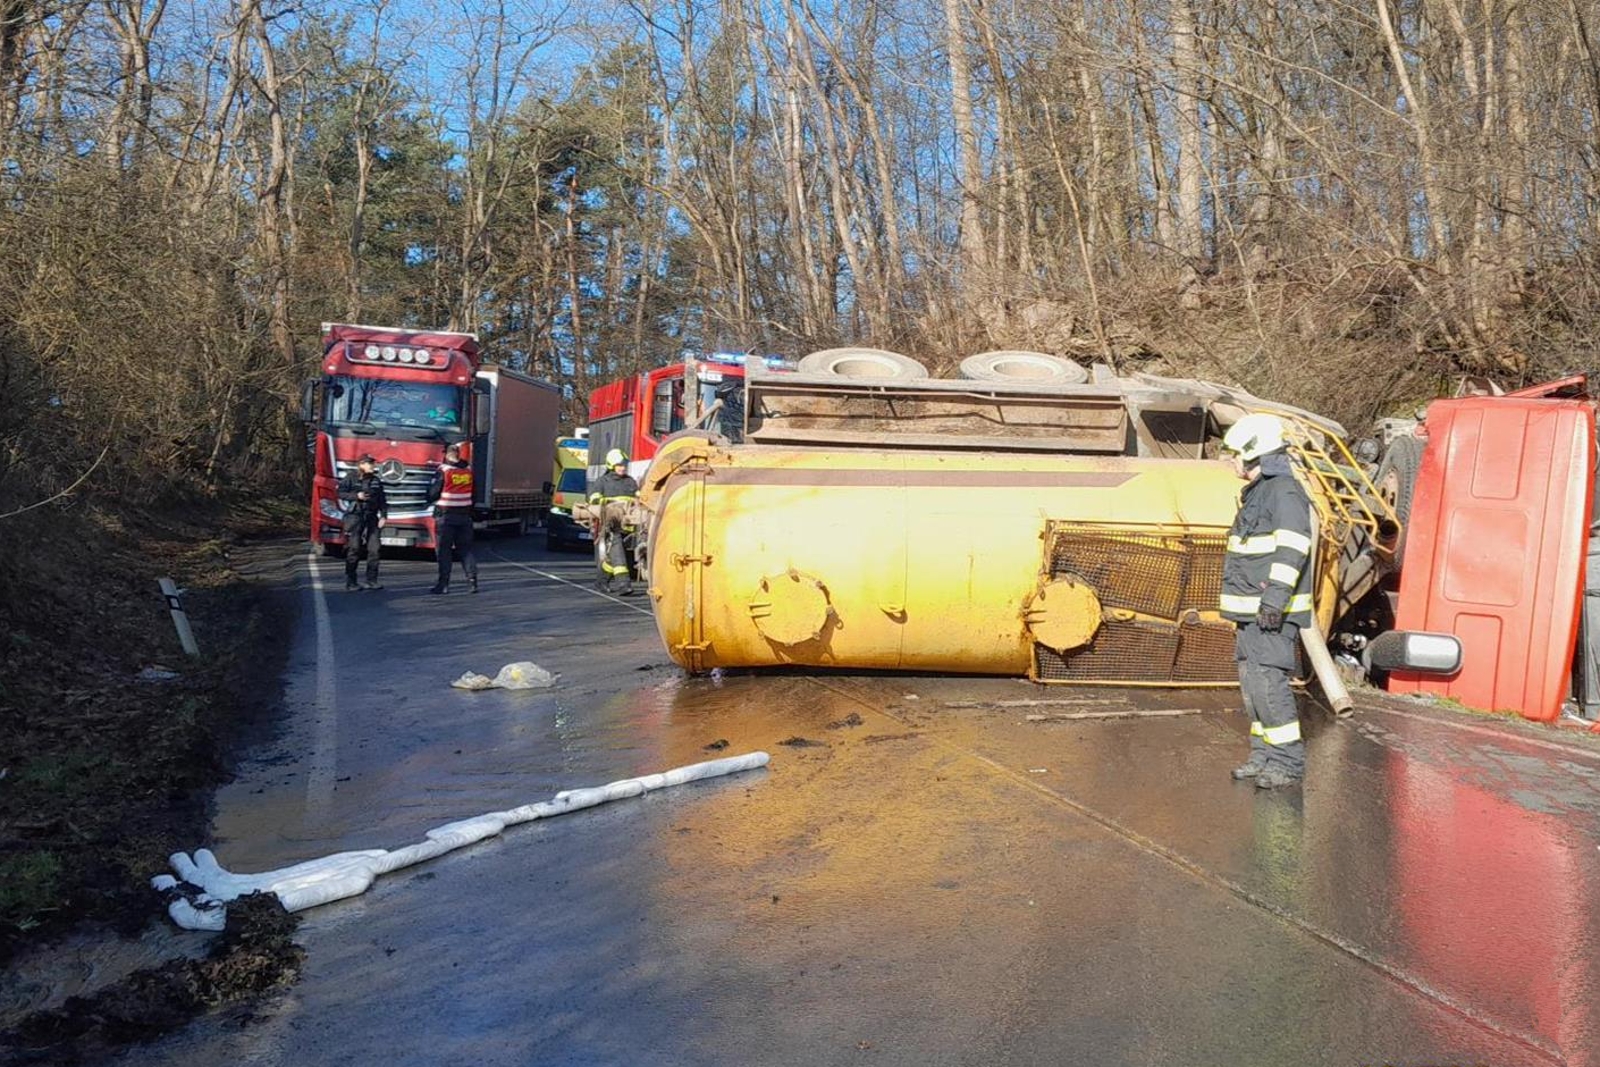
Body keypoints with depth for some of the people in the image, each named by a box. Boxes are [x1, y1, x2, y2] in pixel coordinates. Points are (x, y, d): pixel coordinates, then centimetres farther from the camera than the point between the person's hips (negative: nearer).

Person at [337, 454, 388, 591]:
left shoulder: (376, 480, 11)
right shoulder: (351, 477, 0)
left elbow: (382, 500, 12)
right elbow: (341, 492, -3)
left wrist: (383, 516, 2)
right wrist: (356, 496, -16)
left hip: (372, 517, 4)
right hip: (355, 516, -4)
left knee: (373, 549, 0)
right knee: (353, 549, -3)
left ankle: (372, 580, 8)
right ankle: (350, 582, 2)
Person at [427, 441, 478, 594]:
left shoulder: (443, 470, -11)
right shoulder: (469, 469, 4)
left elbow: (433, 493, -9)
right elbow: (472, 492, 10)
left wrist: (430, 499, 11)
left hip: (445, 515, -4)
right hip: (465, 515, 4)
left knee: (443, 550, 2)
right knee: (466, 549, 10)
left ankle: (443, 583, 2)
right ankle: (472, 580, 4)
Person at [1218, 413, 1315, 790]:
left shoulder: (1284, 491, -13)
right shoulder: (1257, 492, 20)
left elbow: (1292, 548, -23)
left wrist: (1276, 595, -30)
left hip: (1273, 611, -10)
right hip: (1252, 610, 10)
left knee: (1268, 680, -11)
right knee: (1252, 680, 12)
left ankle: (1289, 761, -4)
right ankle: (1264, 754, 20)